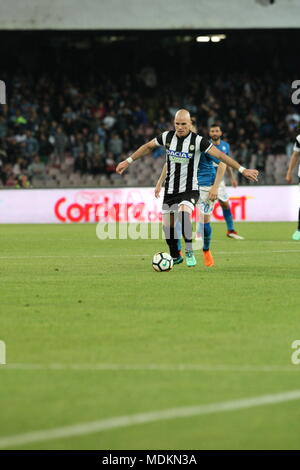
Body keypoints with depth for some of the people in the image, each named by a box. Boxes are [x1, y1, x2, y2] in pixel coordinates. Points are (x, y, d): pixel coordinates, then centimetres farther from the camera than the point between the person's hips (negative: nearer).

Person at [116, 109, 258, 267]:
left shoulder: (198, 140, -13)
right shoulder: (167, 136, -2)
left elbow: (220, 155, -15)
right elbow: (148, 147, 14)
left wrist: (243, 170, -19)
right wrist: (128, 161, 16)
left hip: (189, 190, -4)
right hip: (170, 190, 4)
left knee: (183, 214, -31)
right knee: (167, 226, 6)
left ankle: (189, 252, -16)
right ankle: (175, 257, 30)